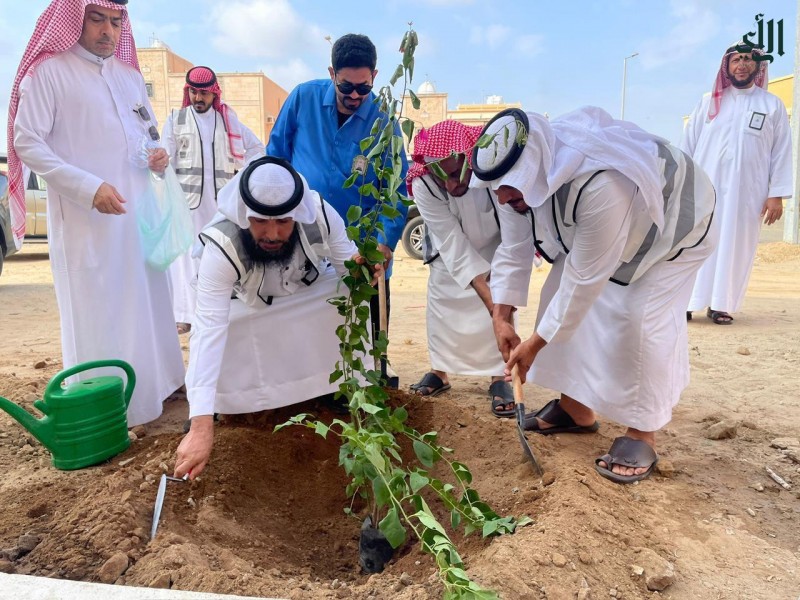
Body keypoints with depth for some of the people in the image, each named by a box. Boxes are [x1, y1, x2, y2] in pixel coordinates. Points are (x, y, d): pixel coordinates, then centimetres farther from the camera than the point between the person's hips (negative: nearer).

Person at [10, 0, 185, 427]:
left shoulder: (130, 75, 16)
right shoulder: (48, 71, -4)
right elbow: (27, 143, -9)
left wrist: (158, 157, 0)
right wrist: (88, 188, -21)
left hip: (138, 211, 6)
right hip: (86, 216, -6)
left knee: (146, 300, 13)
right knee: (97, 310, -2)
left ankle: (151, 383, 28)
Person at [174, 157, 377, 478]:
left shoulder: (319, 213, -34)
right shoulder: (221, 245, -40)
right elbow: (209, 329, -46)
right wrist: (201, 425, -53)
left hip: (312, 290, 1)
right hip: (249, 304, -1)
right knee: (208, 330, -25)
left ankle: (342, 387, -2)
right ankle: (215, 404, 5)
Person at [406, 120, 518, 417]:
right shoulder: (423, 186, -35)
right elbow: (454, 246, -34)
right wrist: (488, 296, -39)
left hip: (495, 243, -1)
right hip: (451, 250, 2)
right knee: (441, 302, 6)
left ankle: (499, 377, 2)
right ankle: (439, 371, 24)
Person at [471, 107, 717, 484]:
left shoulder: (601, 186, -47)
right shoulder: (527, 172, -22)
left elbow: (585, 278, -39)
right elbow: (514, 248, -13)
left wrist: (535, 344, -30)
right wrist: (501, 317, -18)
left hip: (671, 224, -7)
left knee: (642, 320, -21)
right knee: (562, 301, 0)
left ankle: (642, 436, -3)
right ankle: (576, 409, 15)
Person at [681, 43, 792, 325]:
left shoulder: (773, 105, 8)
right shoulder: (709, 103, 10)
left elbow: (782, 152, 5)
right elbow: (686, 144, 8)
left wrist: (777, 194, -4)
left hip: (747, 192, 0)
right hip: (704, 187, 0)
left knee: (735, 246, 0)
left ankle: (720, 304, 6)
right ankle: (685, 302, -1)